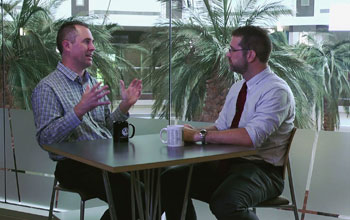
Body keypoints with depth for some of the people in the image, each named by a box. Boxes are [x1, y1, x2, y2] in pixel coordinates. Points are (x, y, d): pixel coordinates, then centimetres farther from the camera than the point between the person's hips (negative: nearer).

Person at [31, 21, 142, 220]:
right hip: (76, 165, -6)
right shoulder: (47, 88, -4)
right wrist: (80, 110, -24)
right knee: (131, 192, -28)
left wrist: (125, 106, 6)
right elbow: (45, 139, -15)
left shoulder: (94, 84, 19)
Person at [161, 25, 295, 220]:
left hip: (261, 169, -8)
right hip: (227, 163, 8)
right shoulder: (238, 87, 13)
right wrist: (193, 132, -7)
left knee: (224, 202, -35)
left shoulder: (276, 91, -16)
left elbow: (252, 137, -28)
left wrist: (200, 135, -25)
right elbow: (221, 126, 13)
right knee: (170, 179, -3)